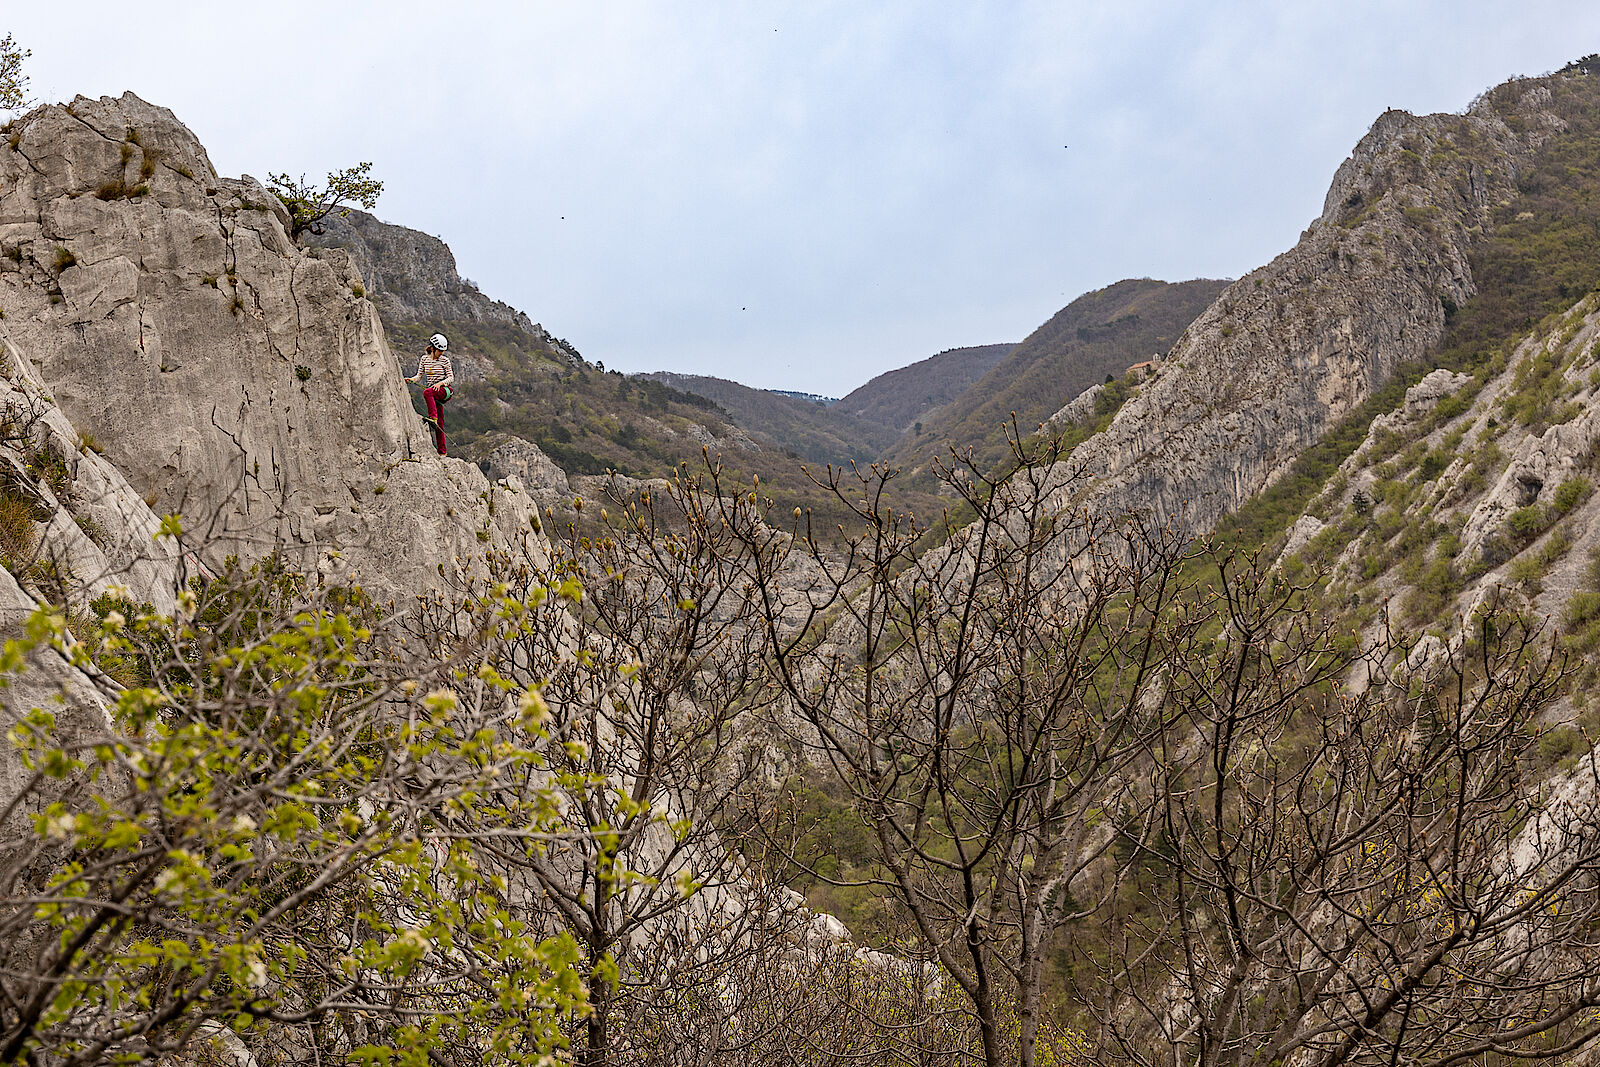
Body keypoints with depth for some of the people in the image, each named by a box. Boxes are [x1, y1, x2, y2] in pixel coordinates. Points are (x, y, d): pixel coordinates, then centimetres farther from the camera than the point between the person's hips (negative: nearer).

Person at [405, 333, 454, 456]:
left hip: (444, 390, -4)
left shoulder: (444, 360, -2)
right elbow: (419, 376, 11)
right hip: (434, 394, 4)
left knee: (427, 392, -36)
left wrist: (440, 383, -21)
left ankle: (433, 417, -40)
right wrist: (411, 379, -9)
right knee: (439, 424, 2)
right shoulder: (424, 358, 8)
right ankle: (442, 451, 4)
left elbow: (451, 378, -3)